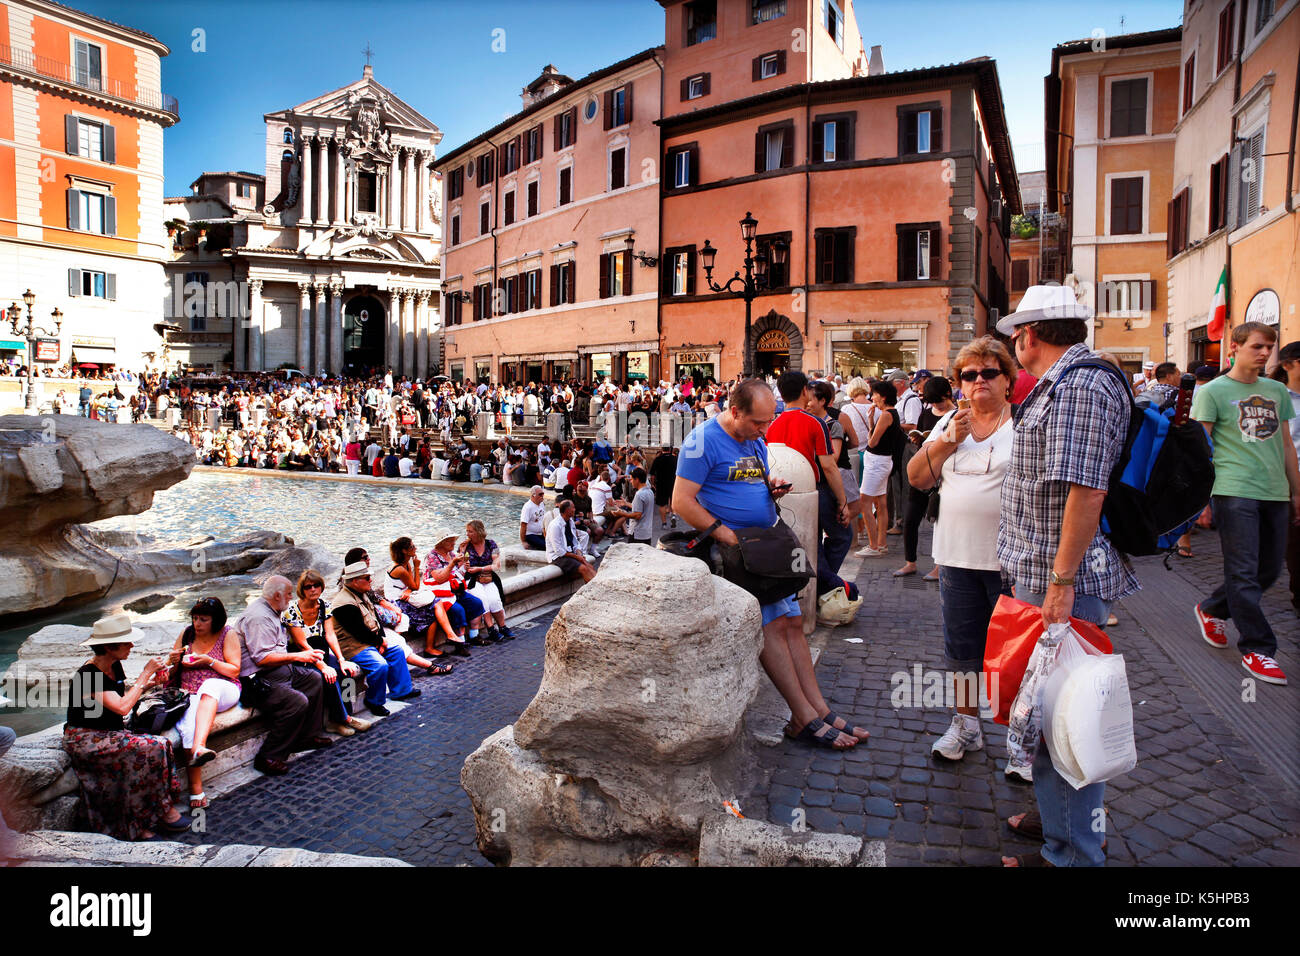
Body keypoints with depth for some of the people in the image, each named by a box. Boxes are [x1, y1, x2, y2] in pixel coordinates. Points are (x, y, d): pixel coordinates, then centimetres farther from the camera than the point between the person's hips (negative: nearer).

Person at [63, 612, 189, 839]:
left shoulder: (115, 667, 5)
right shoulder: (88, 675, -20)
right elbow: (122, 707, -29)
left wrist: (150, 684, -2)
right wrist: (146, 672, -22)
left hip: (110, 733, 8)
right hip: (85, 740, -8)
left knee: (161, 746, -18)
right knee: (150, 748, -26)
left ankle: (138, 825, -13)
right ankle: (163, 809, -8)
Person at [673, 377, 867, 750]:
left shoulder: (756, 440, 14)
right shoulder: (703, 440, -12)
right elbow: (682, 503, -16)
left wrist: (772, 489, 3)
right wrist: (725, 534, -19)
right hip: (734, 549, -8)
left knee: (792, 622, 6)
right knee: (771, 625, -10)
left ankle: (821, 710, 11)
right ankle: (805, 718, -3)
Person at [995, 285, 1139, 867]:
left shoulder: (1079, 386, -18)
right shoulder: (1065, 384, 16)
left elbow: (1086, 489, -25)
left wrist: (1061, 581, -25)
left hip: (1064, 583, -11)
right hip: (1048, 577, 11)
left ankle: (1070, 853, 13)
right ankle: (1059, 816, 37)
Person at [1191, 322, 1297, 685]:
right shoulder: (1213, 391, -2)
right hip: (1234, 491, -6)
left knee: (1269, 570, 11)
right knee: (1244, 572, -3)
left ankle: (1211, 610, 31)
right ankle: (1257, 649, 5)